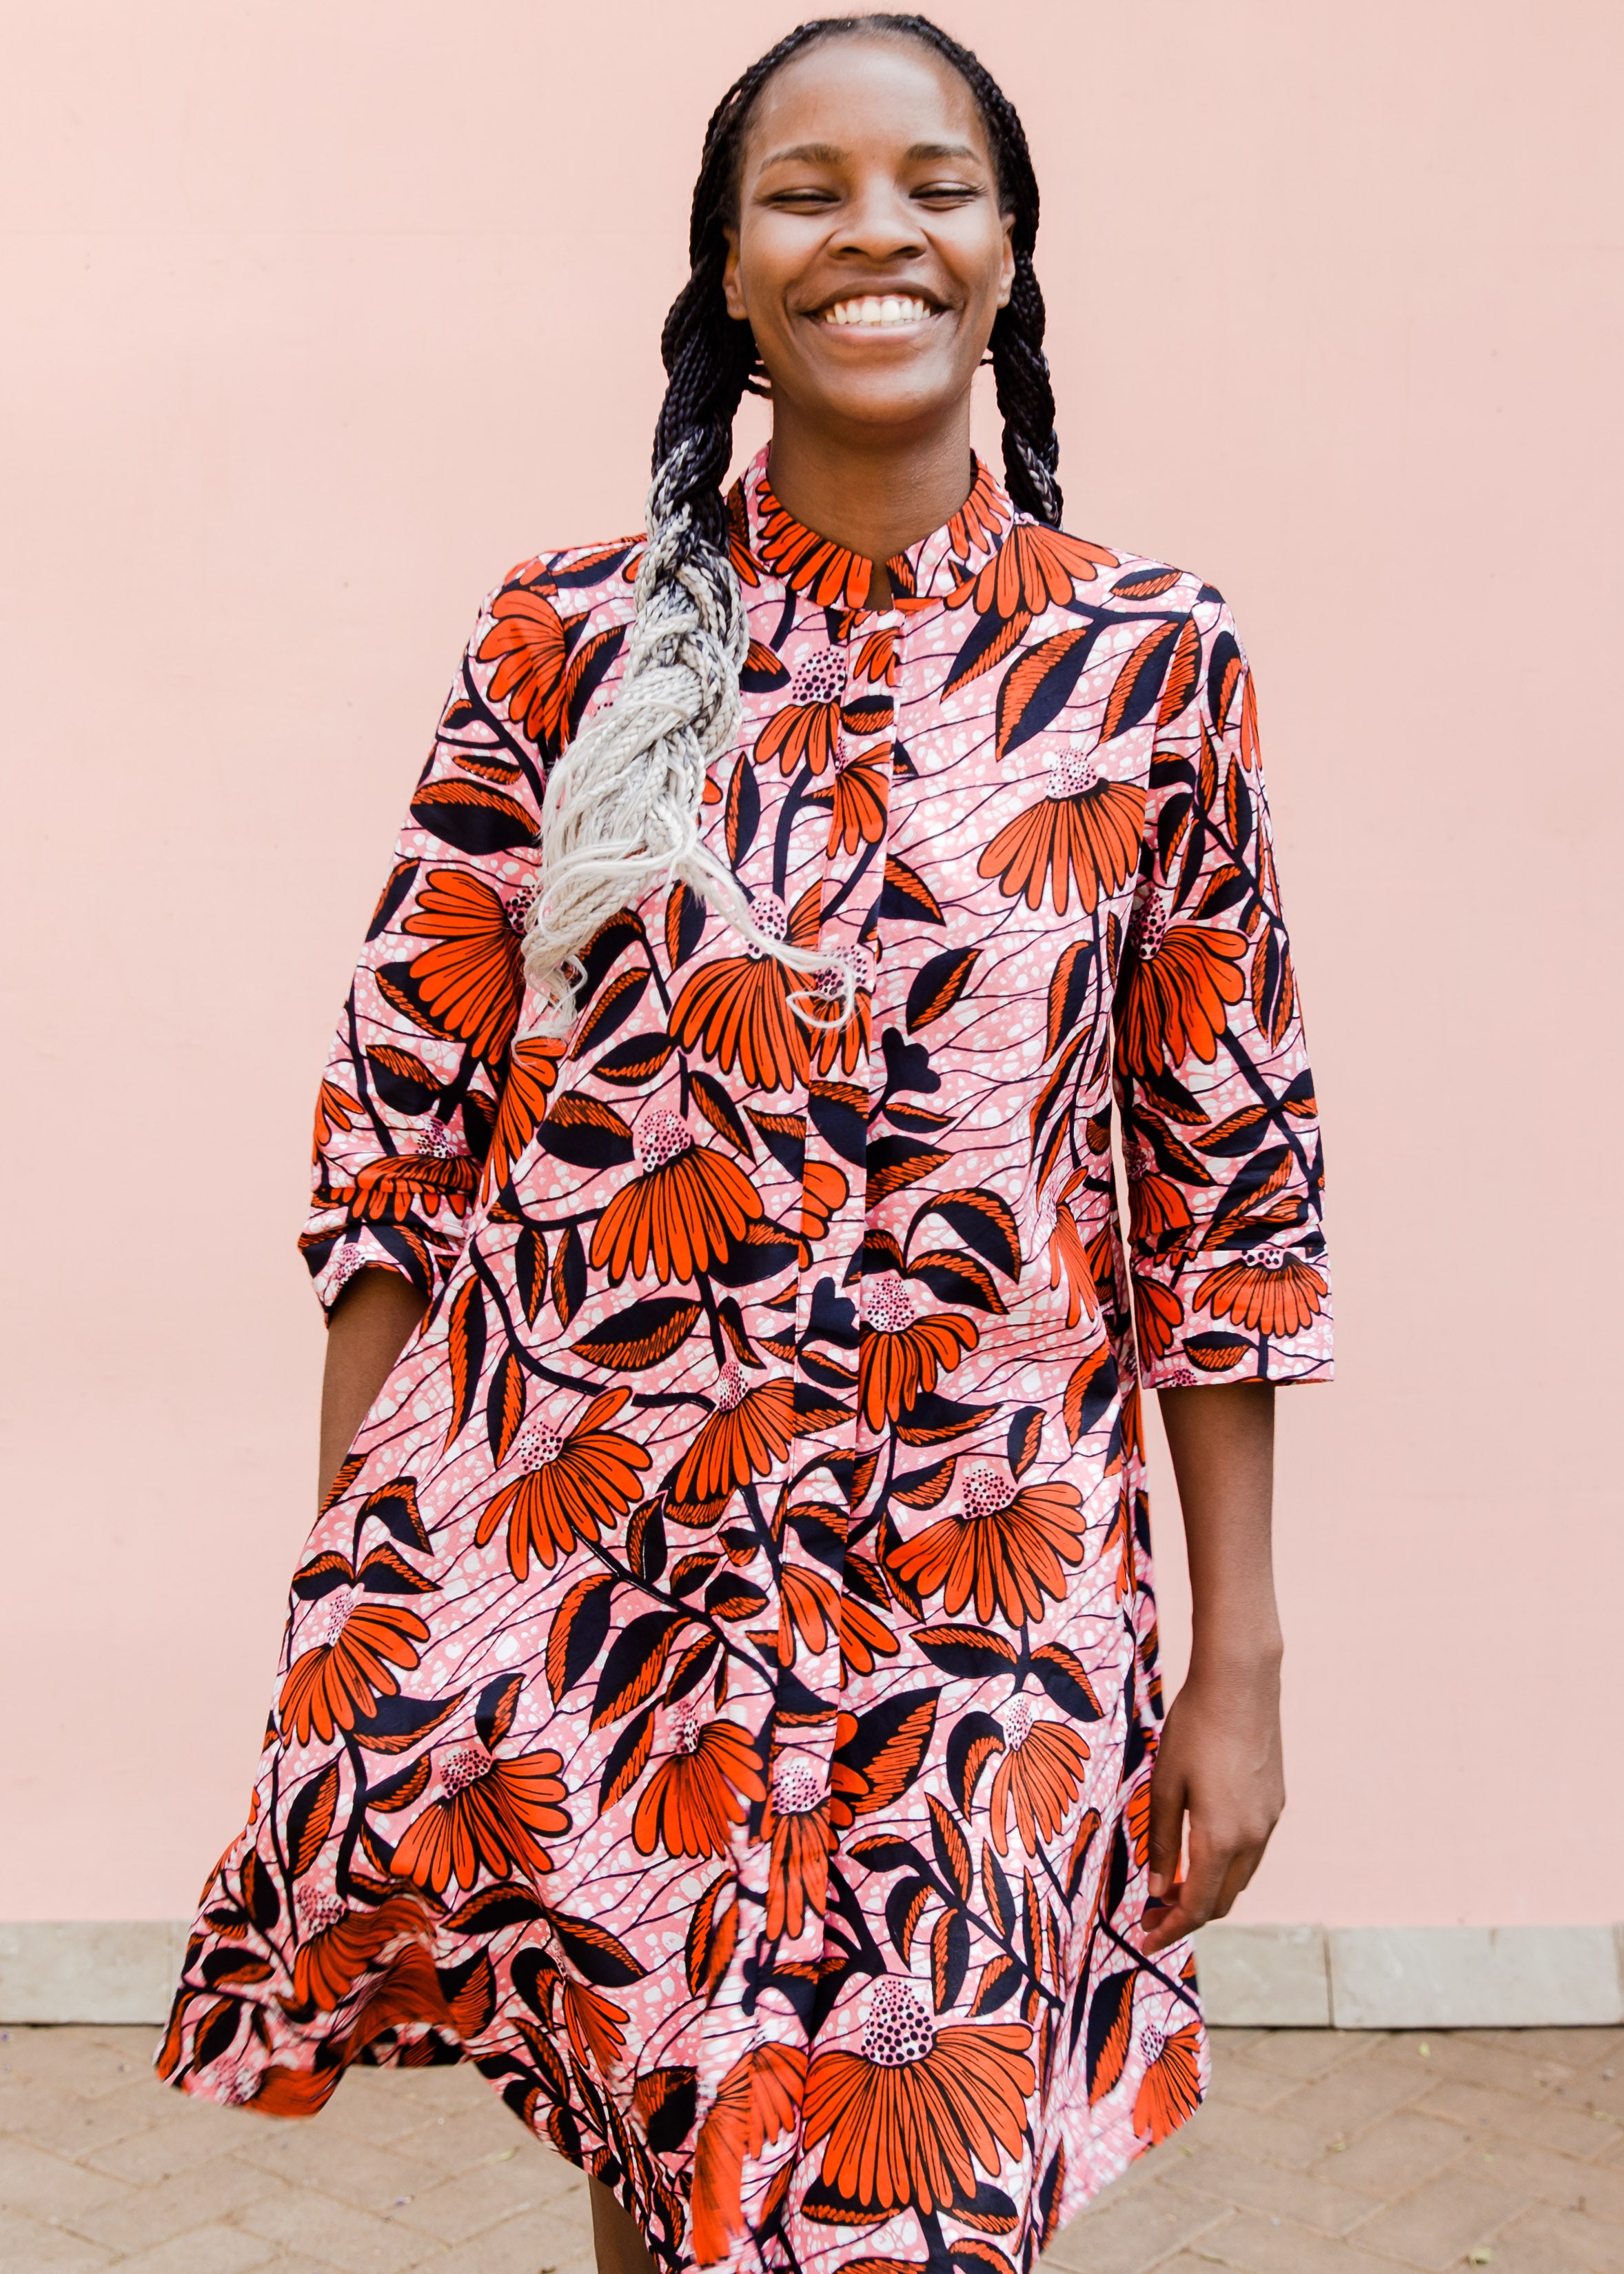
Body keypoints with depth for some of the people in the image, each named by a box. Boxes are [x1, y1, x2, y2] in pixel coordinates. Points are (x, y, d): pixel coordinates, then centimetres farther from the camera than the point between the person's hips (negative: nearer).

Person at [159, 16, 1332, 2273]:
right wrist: (347, 1610, 1)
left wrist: (1241, 1661, 1)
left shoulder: (1151, 667, -1)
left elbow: (1230, 1182, 1)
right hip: (561, 1568, 1)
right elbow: (407, 1125, 2)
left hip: (972, 1609, 0)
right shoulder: (567, 641, 0)